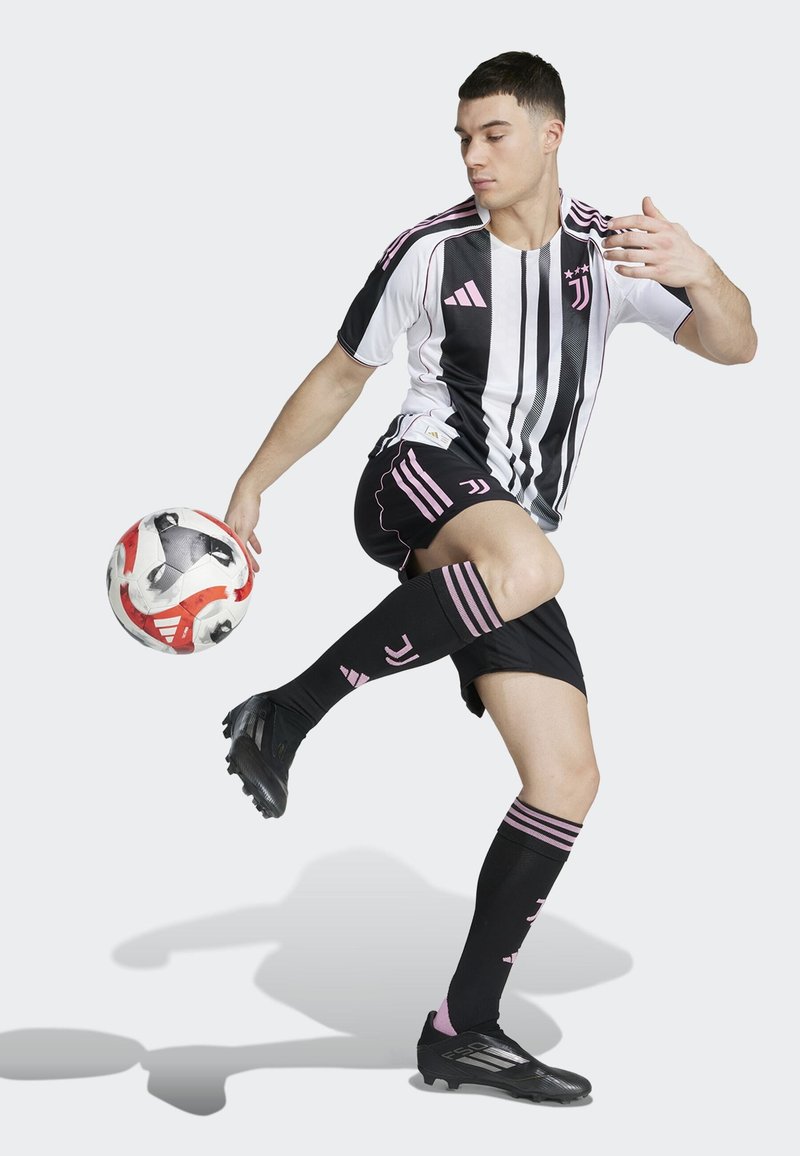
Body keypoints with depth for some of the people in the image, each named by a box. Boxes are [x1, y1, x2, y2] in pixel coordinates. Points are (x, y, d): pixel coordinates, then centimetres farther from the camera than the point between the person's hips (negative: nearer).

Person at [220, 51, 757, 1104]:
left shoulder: (607, 253, 7)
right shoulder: (431, 251, 1)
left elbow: (735, 346, -4)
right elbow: (342, 374, 12)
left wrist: (699, 272, -26)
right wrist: (249, 491, 12)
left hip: (509, 548, 5)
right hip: (417, 479, -4)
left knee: (568, 779, -3)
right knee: (526, 561, -41)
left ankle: (465, 1031, 6)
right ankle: (281, 718, -31)